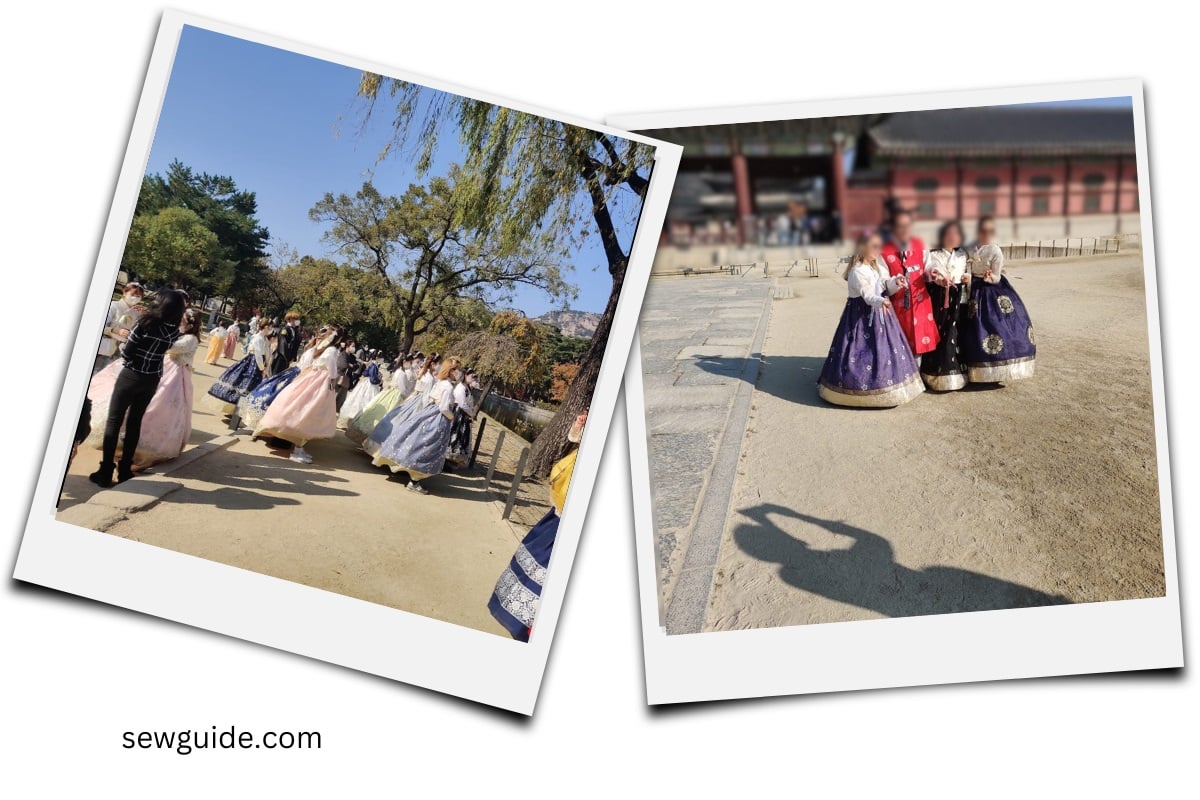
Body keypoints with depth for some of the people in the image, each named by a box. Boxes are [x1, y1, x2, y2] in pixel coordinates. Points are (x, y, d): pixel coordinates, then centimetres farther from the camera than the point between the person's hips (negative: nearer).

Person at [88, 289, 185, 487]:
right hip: (151, 381, 5)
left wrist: (127, 362, 6)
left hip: (130, 376, -5)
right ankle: (125, 470, 20)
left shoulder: (145, 323, -19)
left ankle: (105, 473, 4)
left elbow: (127, 353, -16)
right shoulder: (174, 331, -4)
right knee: (134, 423, 16)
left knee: (113, 421, 5)